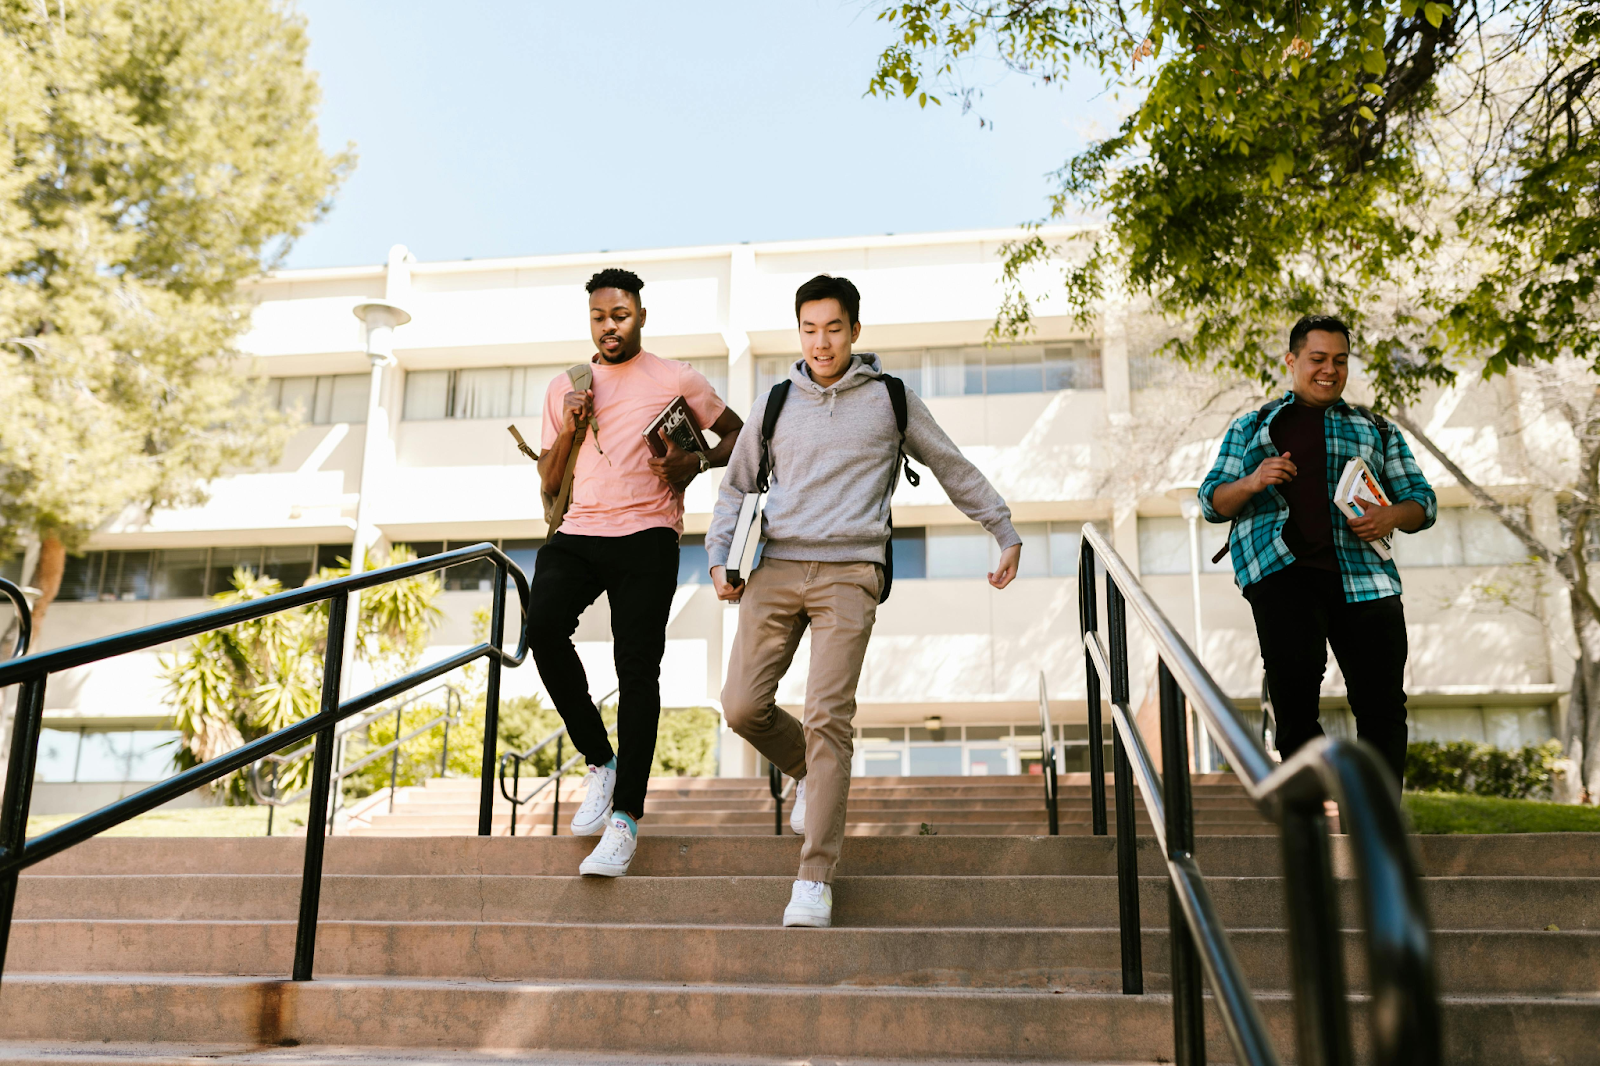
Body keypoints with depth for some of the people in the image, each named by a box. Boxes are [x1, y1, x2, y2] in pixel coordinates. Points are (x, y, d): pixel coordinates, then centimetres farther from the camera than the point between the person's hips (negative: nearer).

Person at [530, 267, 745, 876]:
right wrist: (568, 430, 0)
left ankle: (624, 819, -9)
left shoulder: (675, 380, 10)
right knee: (544, 627, -23)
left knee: (636, 666, -11)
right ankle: (599, 761, -5)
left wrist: (695, 464, -4)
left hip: (645, 535, -3)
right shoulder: (564, 389, 20)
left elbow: (739, 434, 15)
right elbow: (547, 485, 18)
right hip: (576, 535, 3)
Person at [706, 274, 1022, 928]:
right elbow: (736, 487, 21)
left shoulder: (890, 399, 10)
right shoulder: (774, 404, 15)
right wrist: (719, 558, 8)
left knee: (827, 718, -12)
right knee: (742, 706, -6)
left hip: (848, 573, -3)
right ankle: (808, 775, 26)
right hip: (775, 569, 3)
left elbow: (954, 469, 19)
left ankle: (816, 877, -6)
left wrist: (1006, 531, 20)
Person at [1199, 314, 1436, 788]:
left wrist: (1392, 516, -4)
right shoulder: (1251, 427, 22)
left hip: (1362, 574, 2)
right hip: (1281, 571, -2)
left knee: (1383, 704, -4)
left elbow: (1422, 500, 21)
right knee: (1294, 697, -17)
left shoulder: (1375, 430, 26)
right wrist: (1252, 483, -7)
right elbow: (1211, 501, 15)